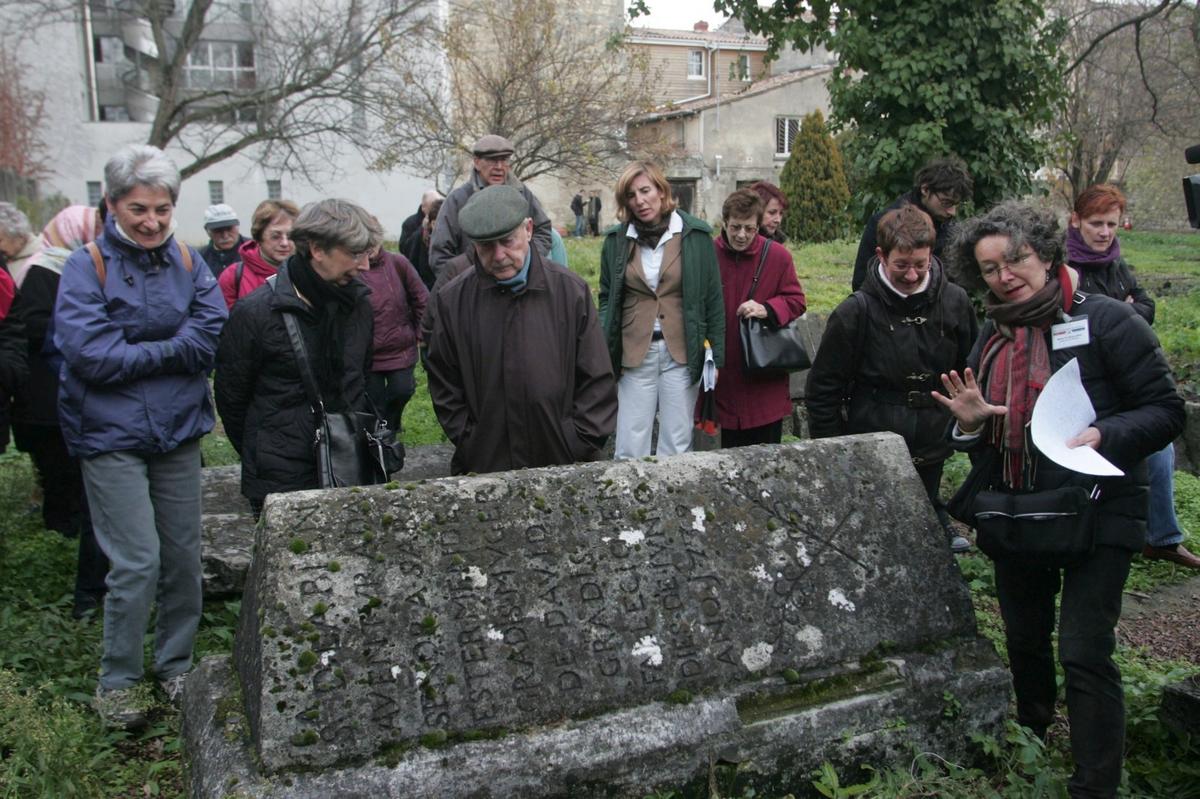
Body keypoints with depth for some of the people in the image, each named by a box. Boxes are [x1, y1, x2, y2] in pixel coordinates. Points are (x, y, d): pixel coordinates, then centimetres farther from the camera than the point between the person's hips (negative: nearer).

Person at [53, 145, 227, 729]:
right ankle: (117, 680, 15)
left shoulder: (187, 261, 3)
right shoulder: (87, 267, -8)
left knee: (183, 555, 10)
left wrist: (134, 353, -15)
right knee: (137, 561, -5)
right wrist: (171, 350, -13)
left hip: (179, 431, 4)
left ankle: (176, 665, 29)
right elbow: (90, 353, -18)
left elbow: (212, 331, -7)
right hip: (111, 436, -4)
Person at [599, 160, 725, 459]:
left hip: (682, 355, -1)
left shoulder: (695, 235, 1)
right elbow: (606, 299, 11)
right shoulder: (616, 241, 6)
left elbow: (713, 298, 4)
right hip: (634, 354, 1)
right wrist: (604, 352, -3)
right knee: (630, 449, 1)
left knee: (677, 447, 5)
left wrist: (716, 356, 1)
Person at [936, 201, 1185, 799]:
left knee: (1084, 652, -9)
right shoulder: (992, 336, 8)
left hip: (1096, 513, -6)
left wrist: (1102, 436, -27)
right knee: (1024, 638, 19)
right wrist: (971, 421, -7)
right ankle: (1030, 744, 44)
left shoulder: (1107, 320, -11)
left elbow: (1166, 411, -11)